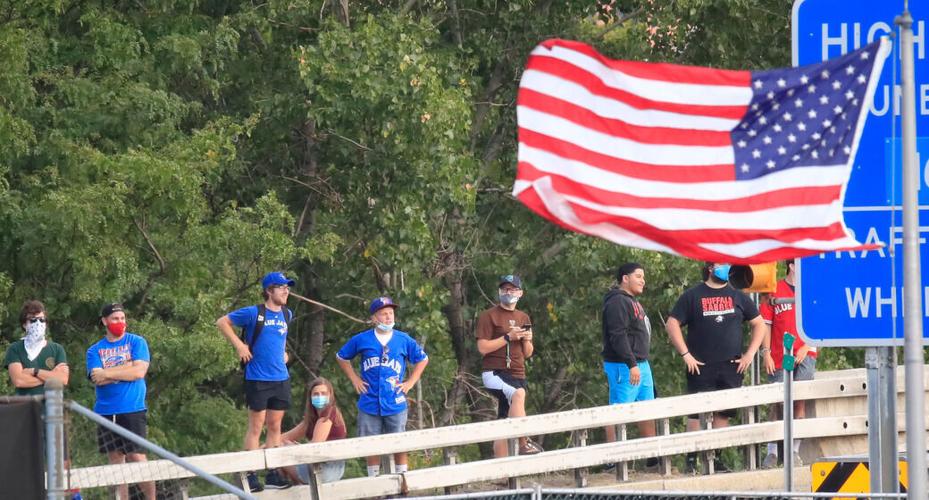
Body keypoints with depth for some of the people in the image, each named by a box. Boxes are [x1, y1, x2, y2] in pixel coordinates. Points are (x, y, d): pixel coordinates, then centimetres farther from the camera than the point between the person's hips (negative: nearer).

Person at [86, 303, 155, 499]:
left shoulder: (137, 342, 4)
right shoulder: (94, 351, 10)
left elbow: (139, 371, -9)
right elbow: (97, 379, -4)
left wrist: (107, 374, -6)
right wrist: (126, 368, -8)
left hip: (133, 411, -3)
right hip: (106, 413, 3)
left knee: (137, 458, -10)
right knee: (116, 462, 3)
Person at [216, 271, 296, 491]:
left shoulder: (287, 314, 9)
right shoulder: (254, 313, -9)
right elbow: (222, 322, -3)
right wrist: (239, 345, -9)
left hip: (281, 379, 6)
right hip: (258, 379, -6)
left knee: (275, 427, 8)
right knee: (256, 426, -2)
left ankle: (272, 474, 13)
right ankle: (251, 475, 2)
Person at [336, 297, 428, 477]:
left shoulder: (403, 340, 3)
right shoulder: (361, 340, 2)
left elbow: (422, 359, 17)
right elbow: (341, 357, 17)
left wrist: (410, 382, 7)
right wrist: (354, 379, 8)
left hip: (395, 403, 0)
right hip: (370, 404, 0)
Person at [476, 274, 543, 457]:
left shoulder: (524, 318, 19)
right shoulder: (489, 316, 0)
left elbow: (528, 354, 20)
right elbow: (482, 347, -10)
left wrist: (527, 340, -1)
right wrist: (508, 337, -14)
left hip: (517, 374, 6)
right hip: (494, 372, -6)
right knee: (518, 394, -35)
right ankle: (524, 444, -37)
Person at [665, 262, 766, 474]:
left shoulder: (738, 297, 11)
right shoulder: (692, 296, 2)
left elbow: (759, 324, 16)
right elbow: (672, 324, 0)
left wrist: (750, 354, 5)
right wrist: (685, 355, -8)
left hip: (732, 367, 3)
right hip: (701, 367, -3)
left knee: (723, 414, 3)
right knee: (696, 414, -6)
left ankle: (715, 457, 10)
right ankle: (692, 459, -3)